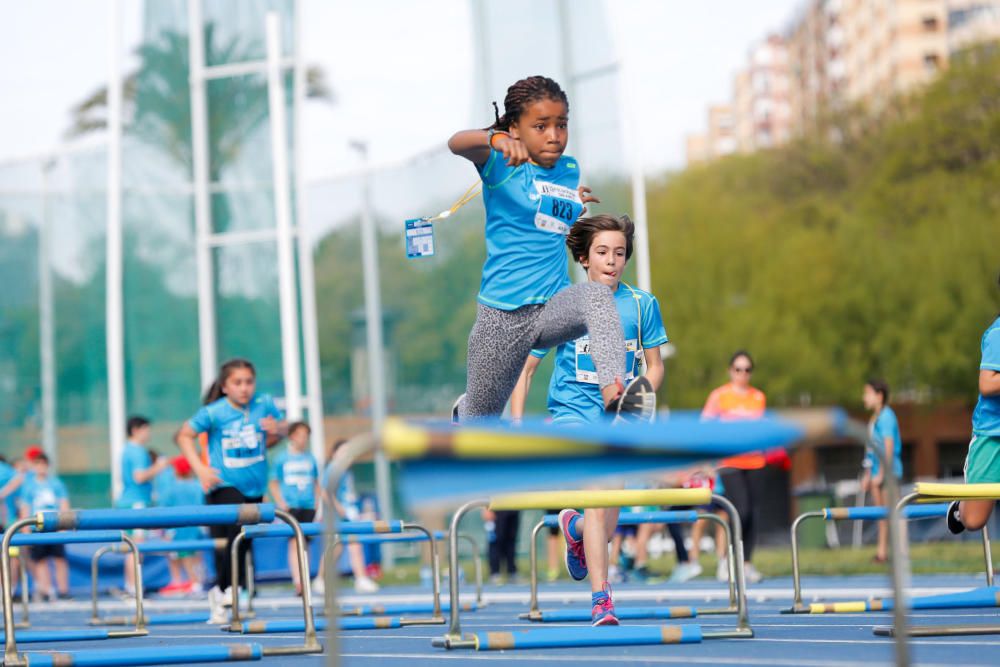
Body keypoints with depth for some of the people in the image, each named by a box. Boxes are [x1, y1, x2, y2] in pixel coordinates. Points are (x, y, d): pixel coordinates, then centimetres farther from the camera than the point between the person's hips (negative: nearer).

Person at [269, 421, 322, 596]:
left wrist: (317, 502, 7)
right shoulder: (282, 459, 3)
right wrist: (280, 502, -6)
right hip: (290, 507, -3)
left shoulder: (310, 459, 12)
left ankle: (303, 581, 12)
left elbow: (316, 483, 19)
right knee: (294, 542, -14)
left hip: (308, 506, 3)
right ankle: (297, 582, -23)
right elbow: (273, 484, 5)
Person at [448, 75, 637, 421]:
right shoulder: (502, 164, -5)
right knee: (480, 415, 9)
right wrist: (496, 139, -50)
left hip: (554, 306, 3)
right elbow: (457, 143, -32)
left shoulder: (570, 170, 12)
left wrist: (575, 205, 19)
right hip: (502, 314, -3)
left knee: (597, 293, -32)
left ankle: (614, 395, -52)